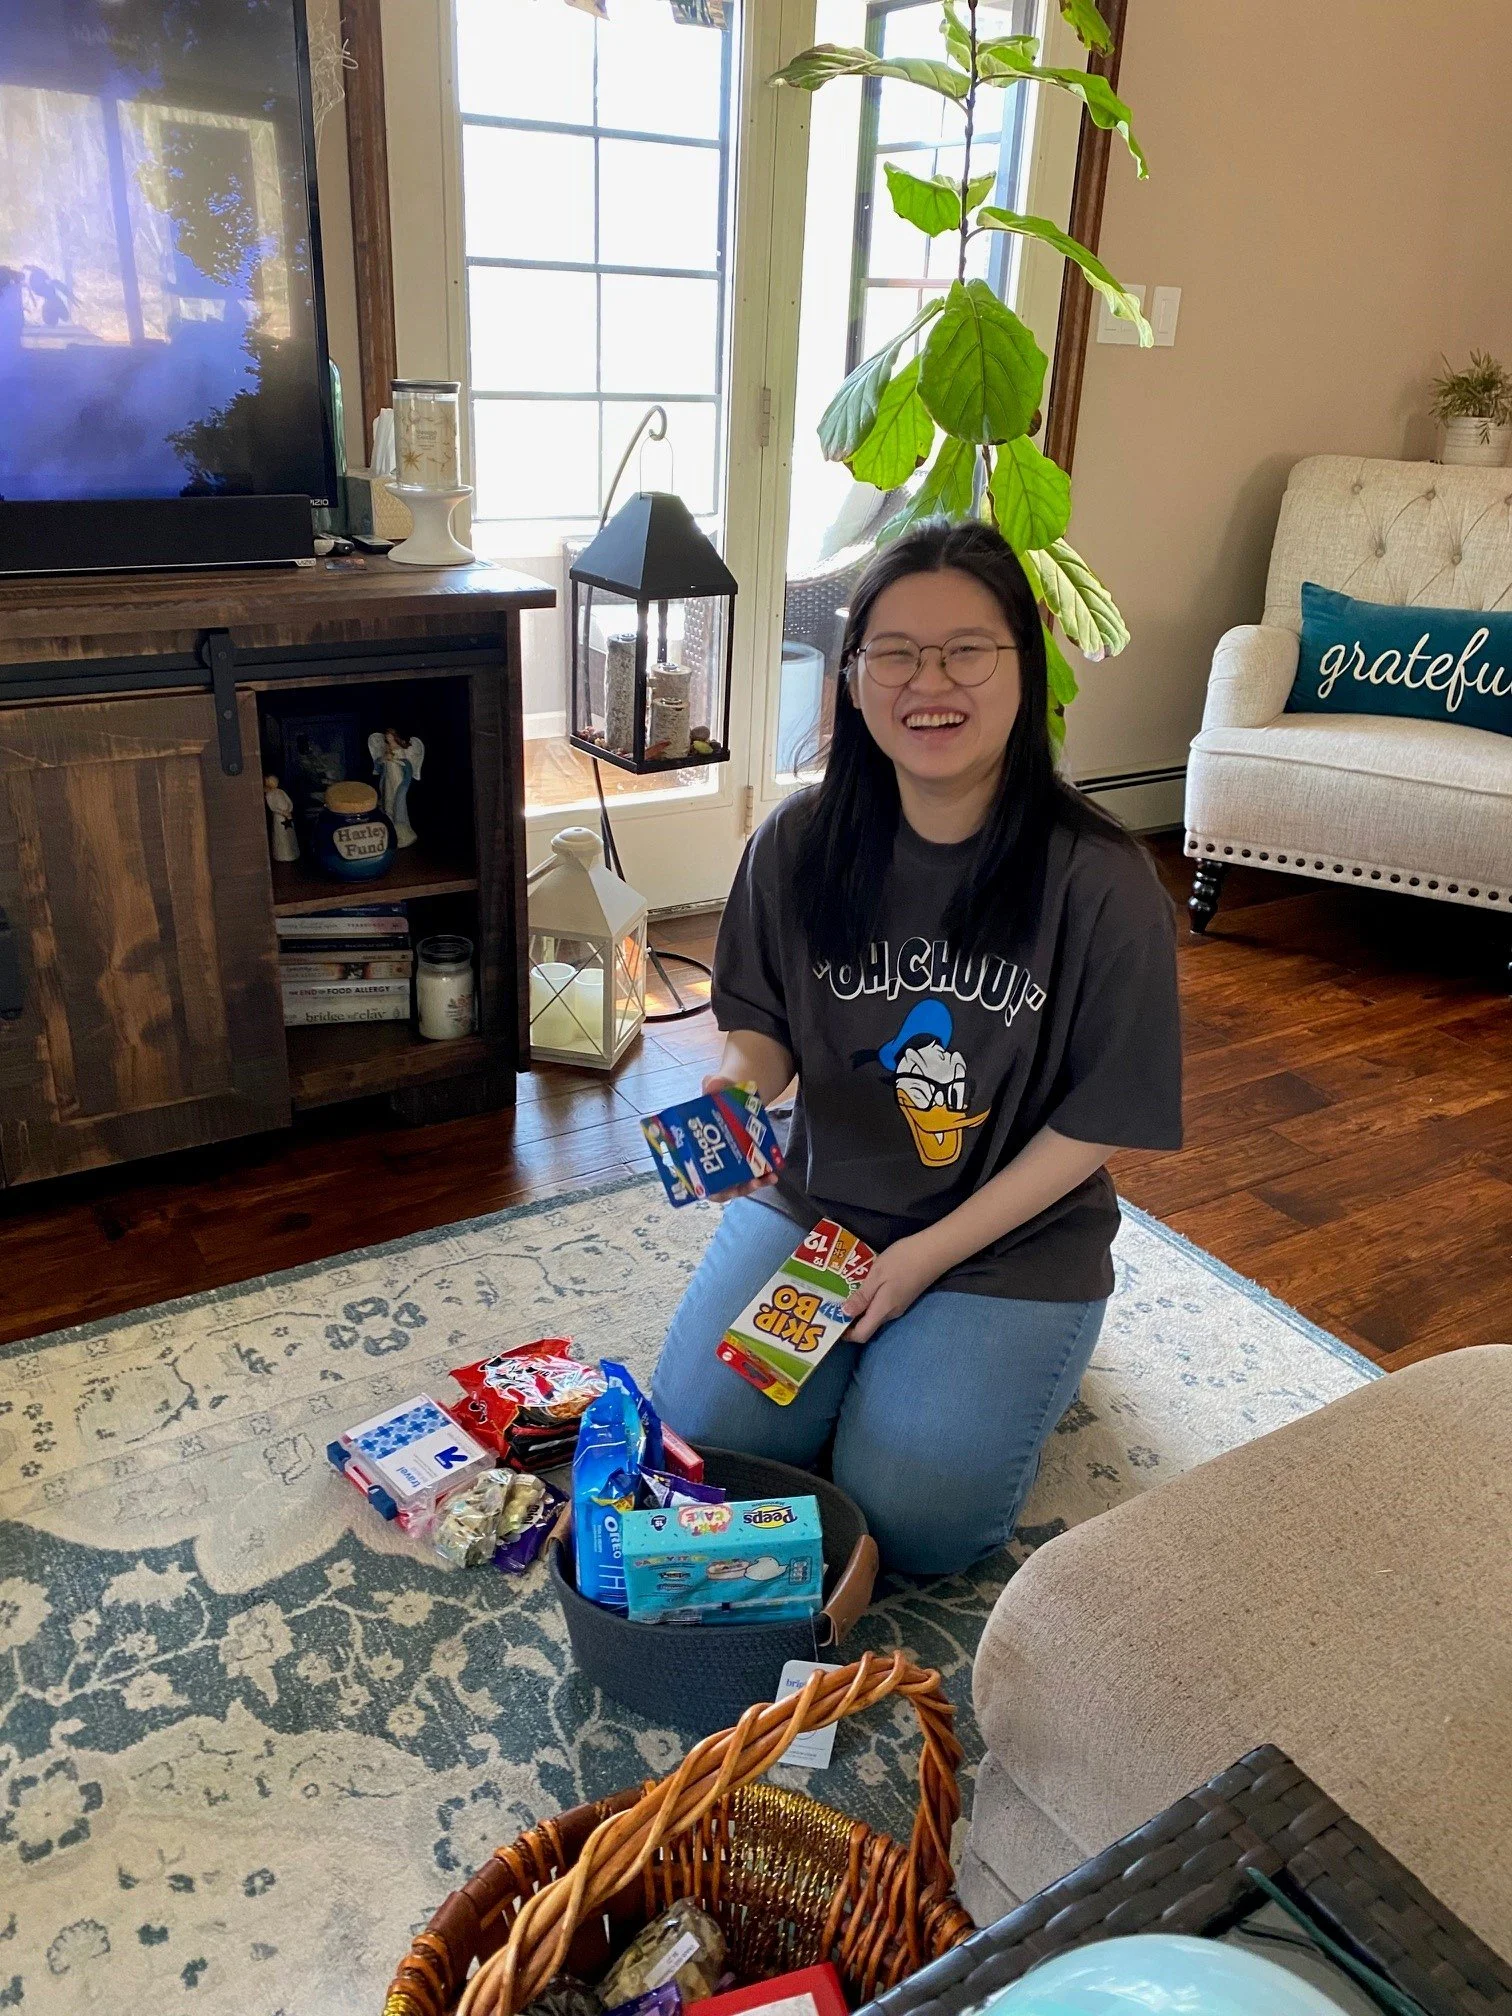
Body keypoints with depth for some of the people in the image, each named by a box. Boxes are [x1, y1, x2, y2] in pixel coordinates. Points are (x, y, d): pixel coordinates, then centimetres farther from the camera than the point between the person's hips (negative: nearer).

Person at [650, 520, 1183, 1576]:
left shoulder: (1103, 884, -20)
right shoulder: (801, 841, -11)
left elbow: (1100, 1119, -13)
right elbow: (763, 1024, 2)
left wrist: (933, 1251, -14)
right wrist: (739, 1080, -22)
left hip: (1010, 1235, -2)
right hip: (815, 1199, 3)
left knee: (910, 1519, -7)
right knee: (704, 1439, -3)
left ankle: (1017, 1352, 22)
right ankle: (855, 1341, 26)